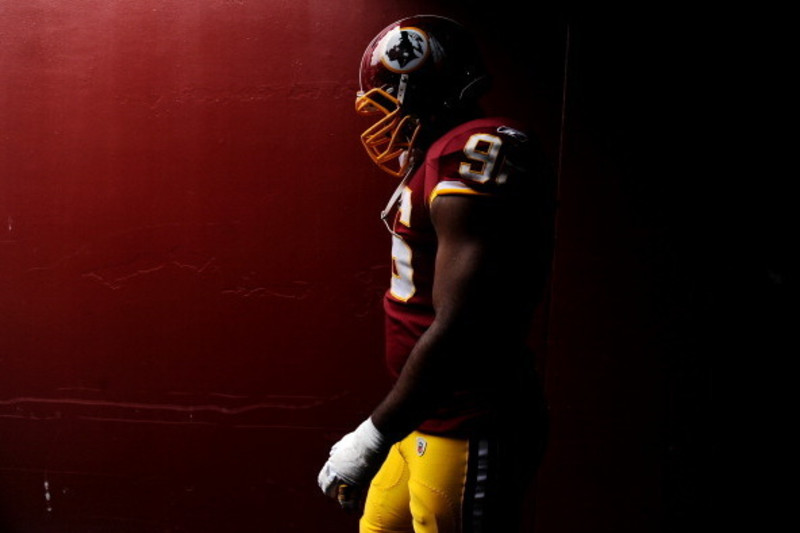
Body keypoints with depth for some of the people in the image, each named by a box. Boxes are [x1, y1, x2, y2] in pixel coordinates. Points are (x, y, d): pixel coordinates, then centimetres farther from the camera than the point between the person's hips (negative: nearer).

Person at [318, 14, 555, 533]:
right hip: (431, 418, 9)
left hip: (470, 432, -9)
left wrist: (374, 436, -19)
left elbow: (458, 329, -26)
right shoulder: (442, 156, 9)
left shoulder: (476, 158, -20)